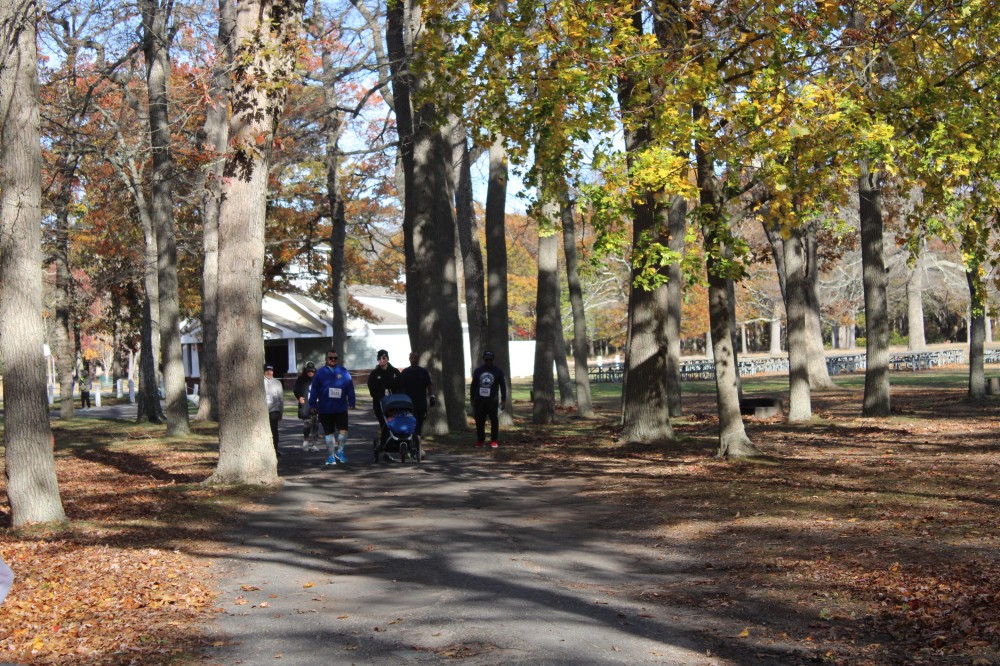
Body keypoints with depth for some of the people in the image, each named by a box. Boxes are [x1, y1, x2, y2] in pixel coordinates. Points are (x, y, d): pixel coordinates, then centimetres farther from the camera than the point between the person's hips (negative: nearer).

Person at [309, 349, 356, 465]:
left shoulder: (343, 372, 3)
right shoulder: (320, 372, 3)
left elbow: (350, 388, 5)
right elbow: (314, 389, 4)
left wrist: (351, 402, -1)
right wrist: (312, 405, 0)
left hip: (341, 408, 0)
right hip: (325, 409, 0)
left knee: (343, 430, -10)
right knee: (329, 433, 9)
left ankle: (339, 451, 12)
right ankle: (330, 456, 19)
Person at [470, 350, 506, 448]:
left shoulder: (498, 371, 7)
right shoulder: (478, 371, 11)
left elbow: (503, 385, 8)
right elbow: (473, 386, 14)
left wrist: (503, 399, 2)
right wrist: (472, 399, 9)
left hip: (493, 400, -2)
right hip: (479, 400, 2)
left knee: (494, 421, -3)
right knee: (479, 421, 3)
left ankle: (493, 440, 4)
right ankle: (480, 440, 14)